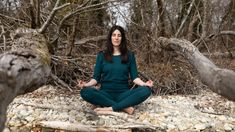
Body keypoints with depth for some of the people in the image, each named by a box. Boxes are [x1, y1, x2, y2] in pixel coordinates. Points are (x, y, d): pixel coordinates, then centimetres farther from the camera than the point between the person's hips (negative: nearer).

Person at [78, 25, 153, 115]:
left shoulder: (129, 55, 9)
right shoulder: (102, 55, 8)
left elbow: (134, 77, 4)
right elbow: (96, 77, 5)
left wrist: (144, 84, -17)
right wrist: (86, 84, -16)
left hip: (123, 93, 1)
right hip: (105, 93, 0)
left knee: (146, 90, -27)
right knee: (85, 92, -31)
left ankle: (110, 108, -30)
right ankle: (124, 107, -28)